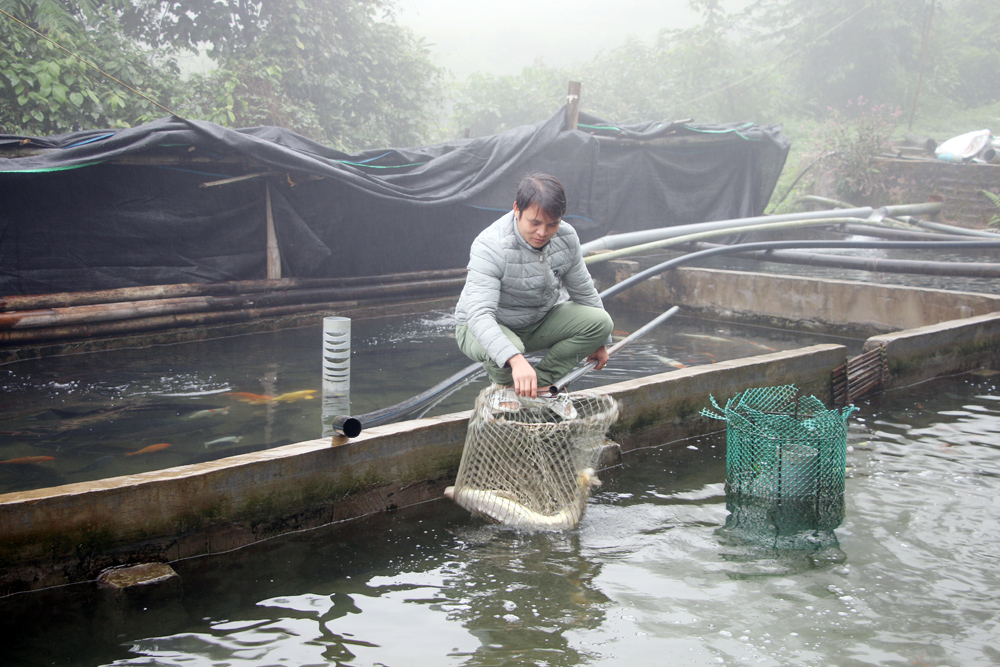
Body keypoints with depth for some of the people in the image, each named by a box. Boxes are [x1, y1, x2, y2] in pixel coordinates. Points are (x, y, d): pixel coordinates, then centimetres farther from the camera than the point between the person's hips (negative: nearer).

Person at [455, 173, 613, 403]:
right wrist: (516, 360, -58)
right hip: (485, 329, -5)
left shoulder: (567, 237, -13)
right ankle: (505, 389, -3)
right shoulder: (490, 247, -32)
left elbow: (583, 290, 5)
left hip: (541, 321, 5)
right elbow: (479, 315, -44)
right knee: (505, 351, -40)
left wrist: (599, 341, 14)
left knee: (601, 322, -15)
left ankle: (541, 380, -8)